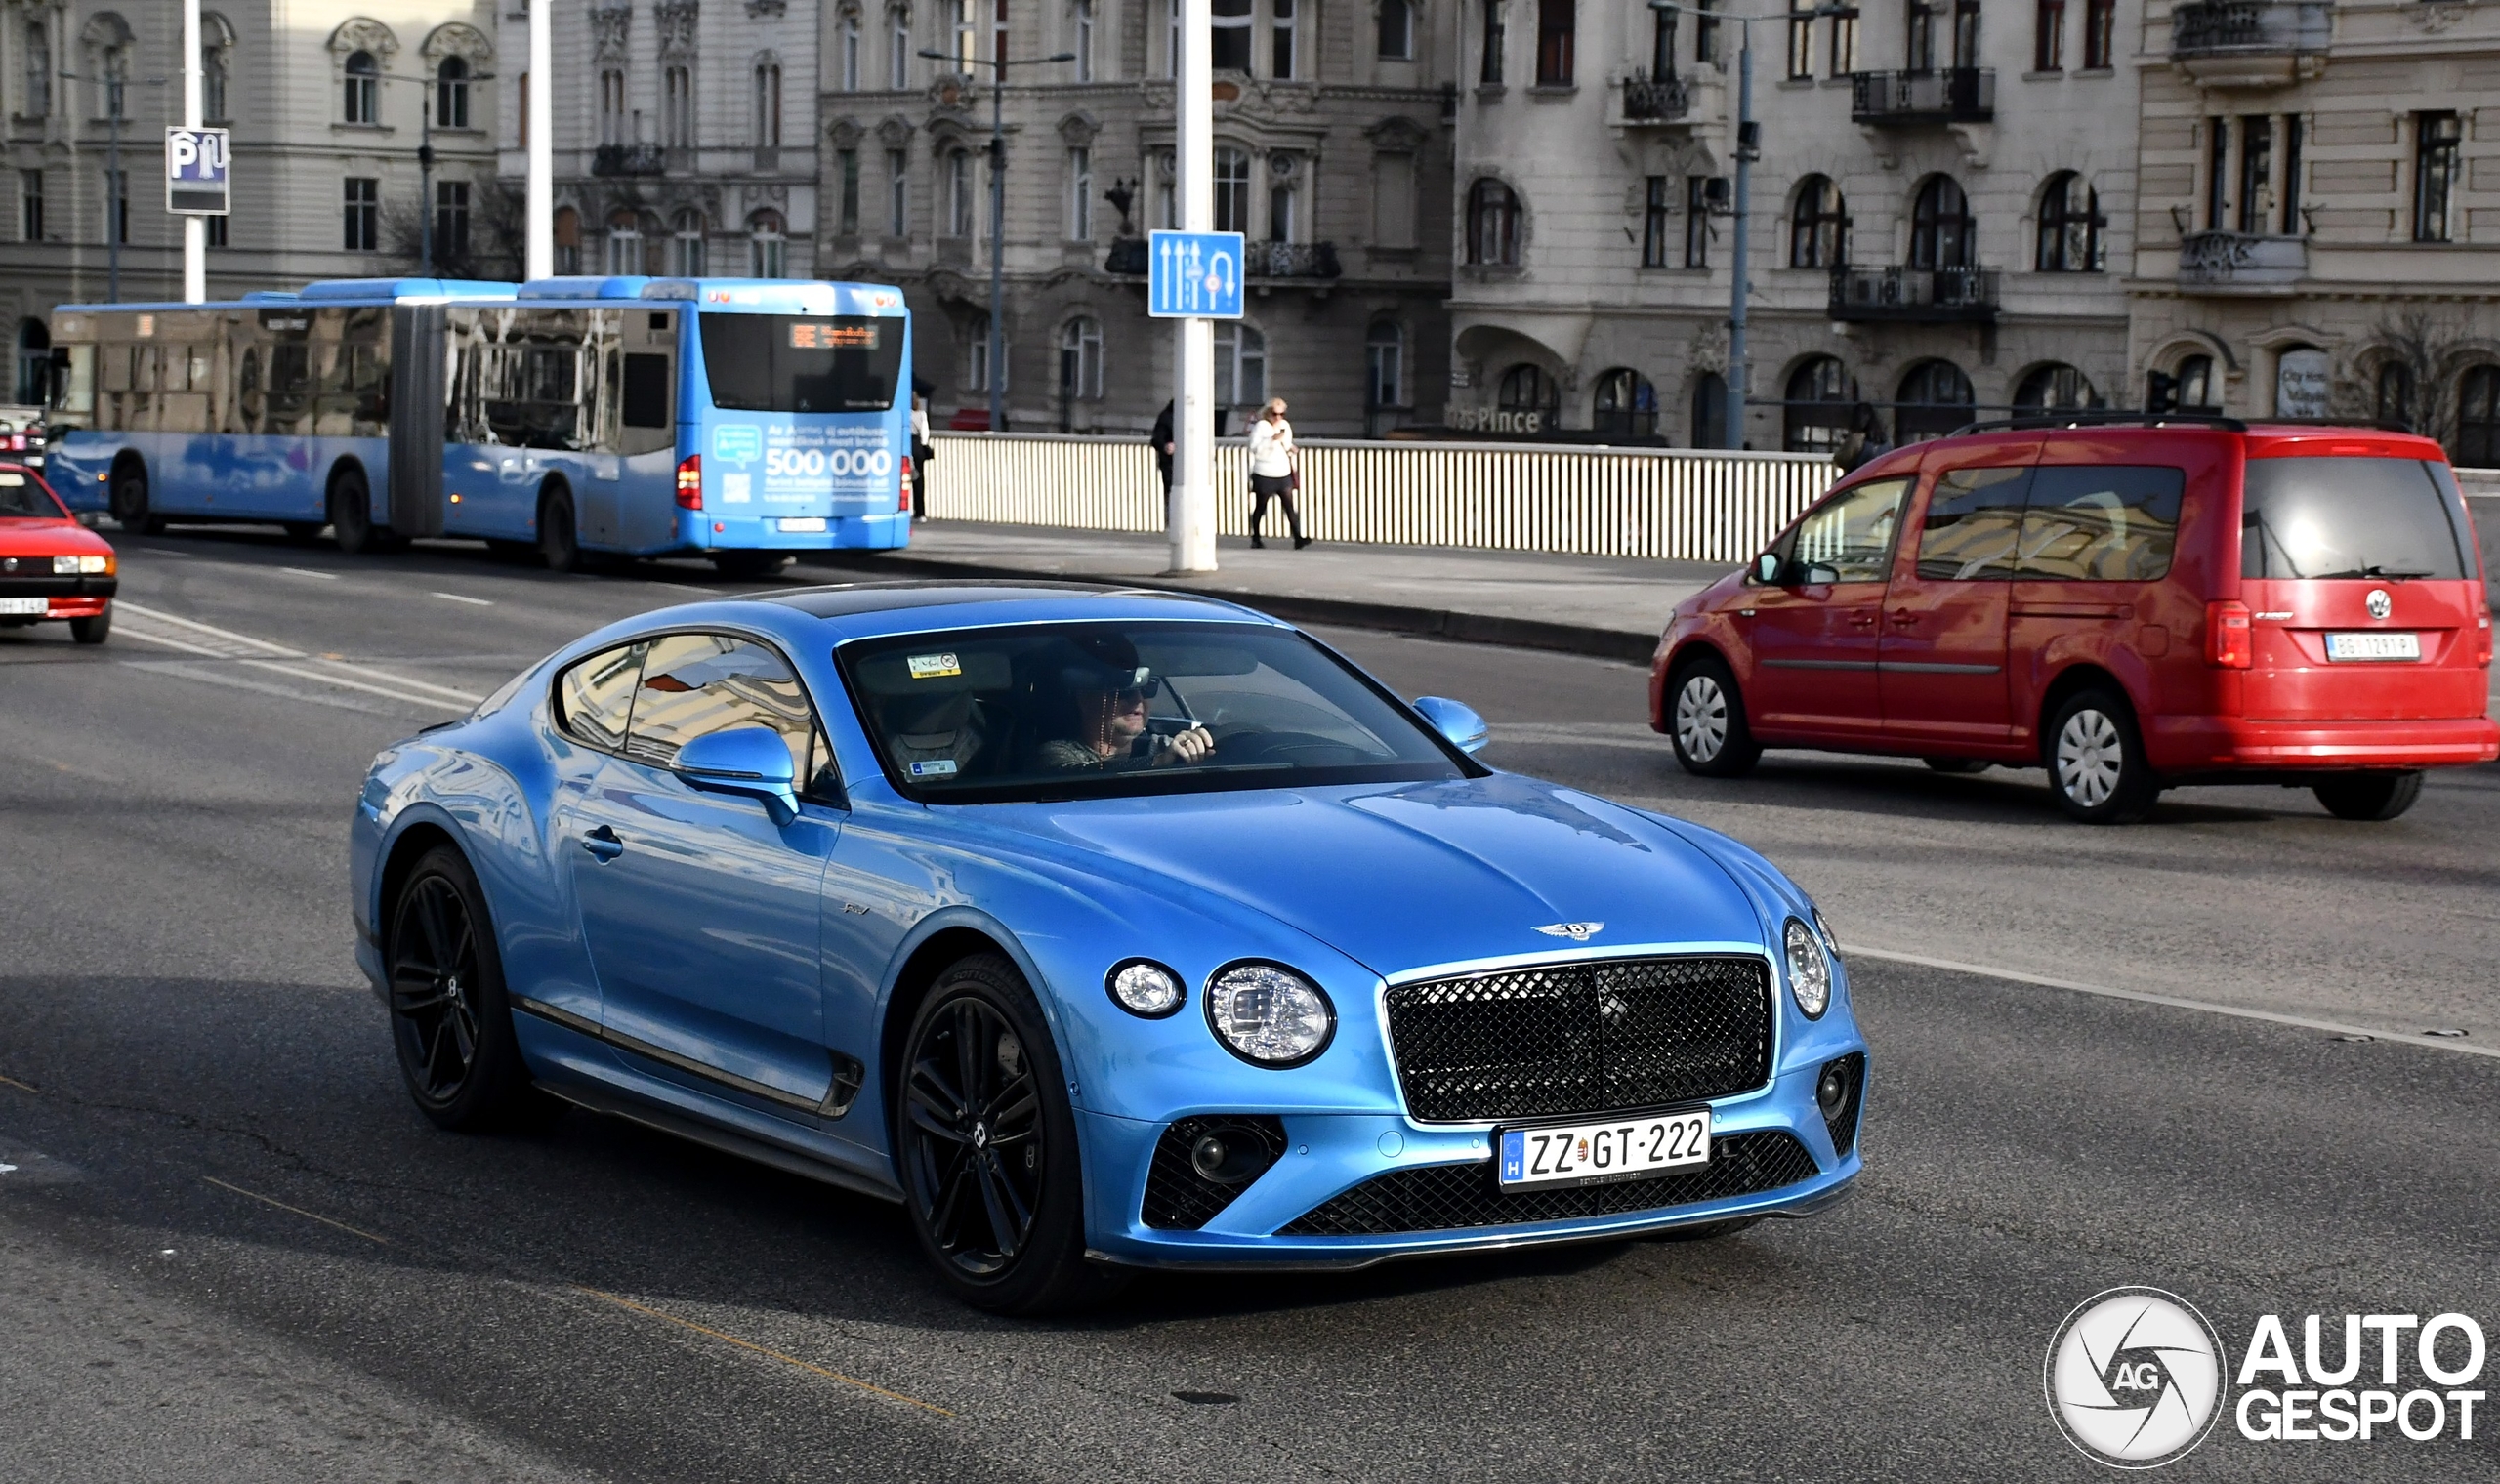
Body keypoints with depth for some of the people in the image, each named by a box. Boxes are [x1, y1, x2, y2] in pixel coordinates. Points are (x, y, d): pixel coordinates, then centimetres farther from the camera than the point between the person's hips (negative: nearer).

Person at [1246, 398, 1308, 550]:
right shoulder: (1260, 426, -8)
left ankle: (1298, 538, -14)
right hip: (1264, 475, -5)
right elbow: (1255, 448, -20)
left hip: (1283, 473, 5)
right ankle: (1255, 538, 20)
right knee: (1260, 507, 6)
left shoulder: (1285, 425, 12)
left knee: (1290, 506, -7)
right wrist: (1272, 439, -26)